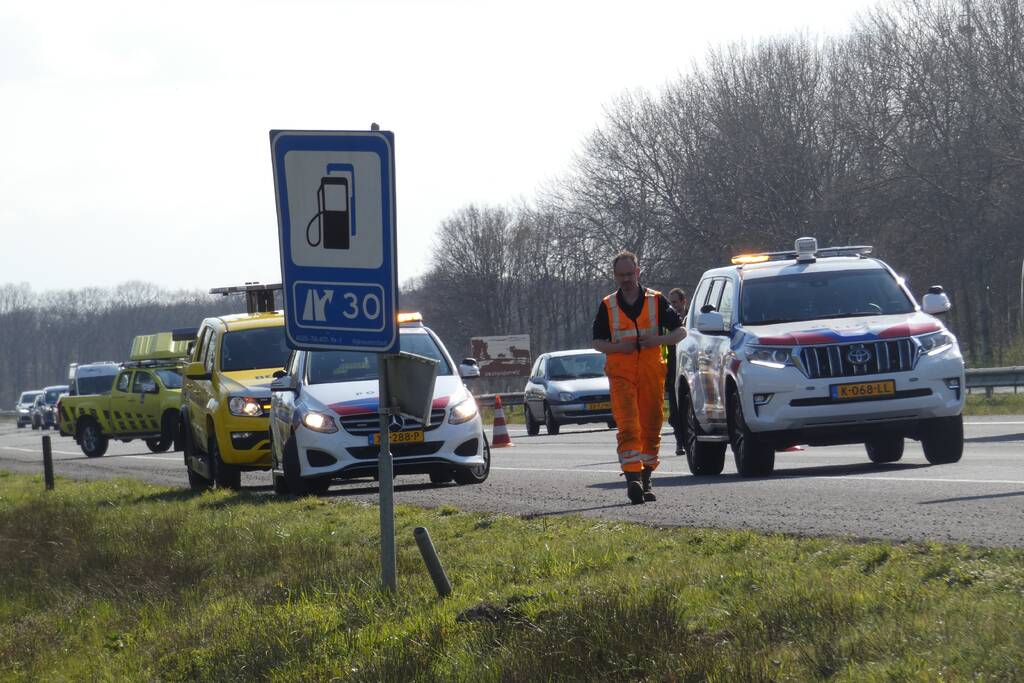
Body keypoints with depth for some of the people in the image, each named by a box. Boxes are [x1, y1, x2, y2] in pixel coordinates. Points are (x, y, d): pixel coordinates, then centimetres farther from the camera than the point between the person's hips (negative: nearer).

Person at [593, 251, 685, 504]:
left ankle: (646, 479, 18)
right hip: (621, 374, -1)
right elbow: (597, 341, 10)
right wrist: (618, 347, -10)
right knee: (628, 428, -16)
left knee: (651, 429, 6)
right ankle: (633, 478, -26)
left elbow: (680, 331, 7)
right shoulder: (608, 305, 8)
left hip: (652, 372, 1)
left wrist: (659, 340, -12)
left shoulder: (656, 301, 6)